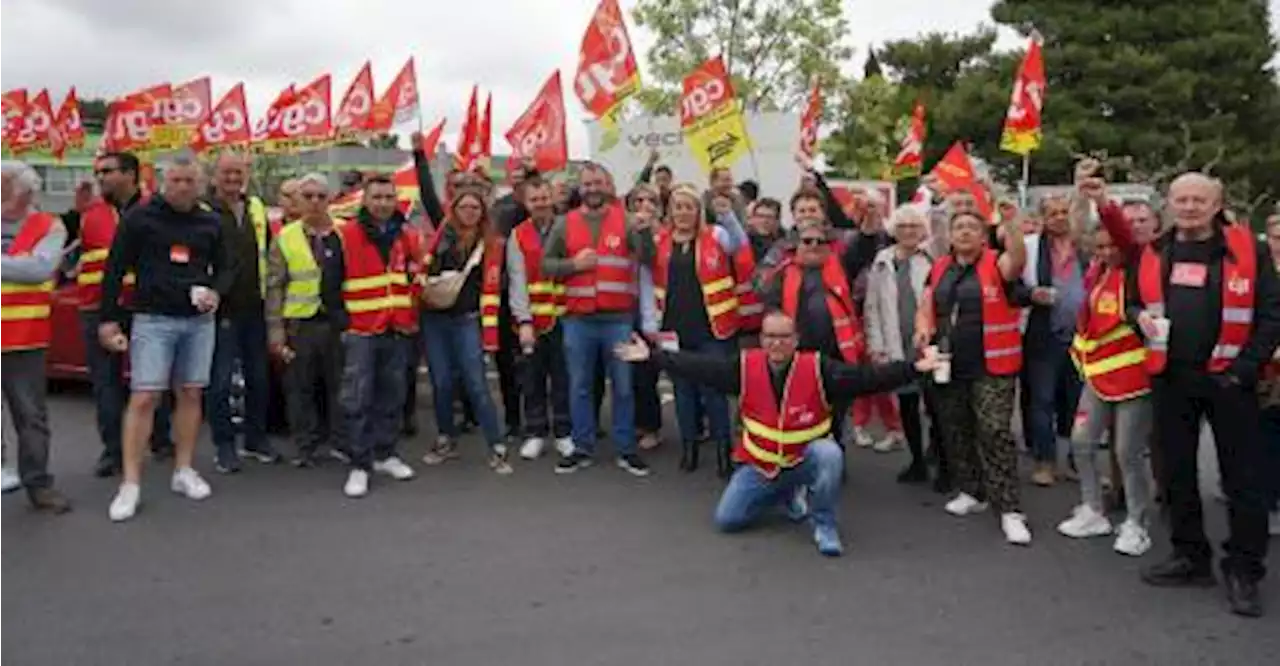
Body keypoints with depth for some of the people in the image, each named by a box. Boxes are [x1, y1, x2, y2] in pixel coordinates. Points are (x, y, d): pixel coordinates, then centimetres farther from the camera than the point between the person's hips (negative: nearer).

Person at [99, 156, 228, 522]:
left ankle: (184, 471, 20)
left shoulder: (210, 222, 7)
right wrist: (109, 318, -5)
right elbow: (115, 269, -2)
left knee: (190, 394, 8)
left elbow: (226, 265, 15)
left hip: (199, 321, 4)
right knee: (143, 398, -8)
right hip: (153, 319, -4)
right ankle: (130, 484, -3)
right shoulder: (139, 217, -4)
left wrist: (216, 291, -6)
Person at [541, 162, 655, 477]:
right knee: (579, 387, 10)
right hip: (578, 319, 2)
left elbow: (648, 258, -7)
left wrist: (645, 230, -24)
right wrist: (574, 264, -9)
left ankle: (626, 450, 17)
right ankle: (583, 448, 21)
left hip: (618, 319, -1)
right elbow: (546, 264, 7)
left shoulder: (626, 220, 2)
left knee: (623, 386, 6)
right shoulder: (565, 224, 7)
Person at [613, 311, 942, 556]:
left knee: (830, 454, -35)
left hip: (806, 458, -3)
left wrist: (913, 368, -32)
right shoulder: (744, 366, -11)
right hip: (759, 464, 3)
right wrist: (652, 355, -13)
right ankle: (786, 495, 25)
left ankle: (824, 525, -11)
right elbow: (698, 367, -10)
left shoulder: (819, 368, -17)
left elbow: (866, 378, -23)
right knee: (727, 519, 0)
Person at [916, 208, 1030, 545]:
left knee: (995, 432, -11)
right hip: (948, 366, 6)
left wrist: (1011, 224, -44)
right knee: (955, 431, 15)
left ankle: (1010, 510, -8)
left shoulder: (996, 264, -5)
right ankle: (971, 492, 32)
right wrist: (923, 328, -9)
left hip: (991, 367, -5)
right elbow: (925, 309, 13)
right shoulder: (939, 268, 9)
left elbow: (1018, 259, -28)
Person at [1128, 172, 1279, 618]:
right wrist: (1140, 317, -2)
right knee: (1176, 471, 11)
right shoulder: (1153, 255, 9)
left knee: (1243, 475, 1)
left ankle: (1244, 570, 11)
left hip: (1226, 377, -4)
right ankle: (1190, 557, 24)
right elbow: (1134, 301, 21)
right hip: (1170, 377, 4)